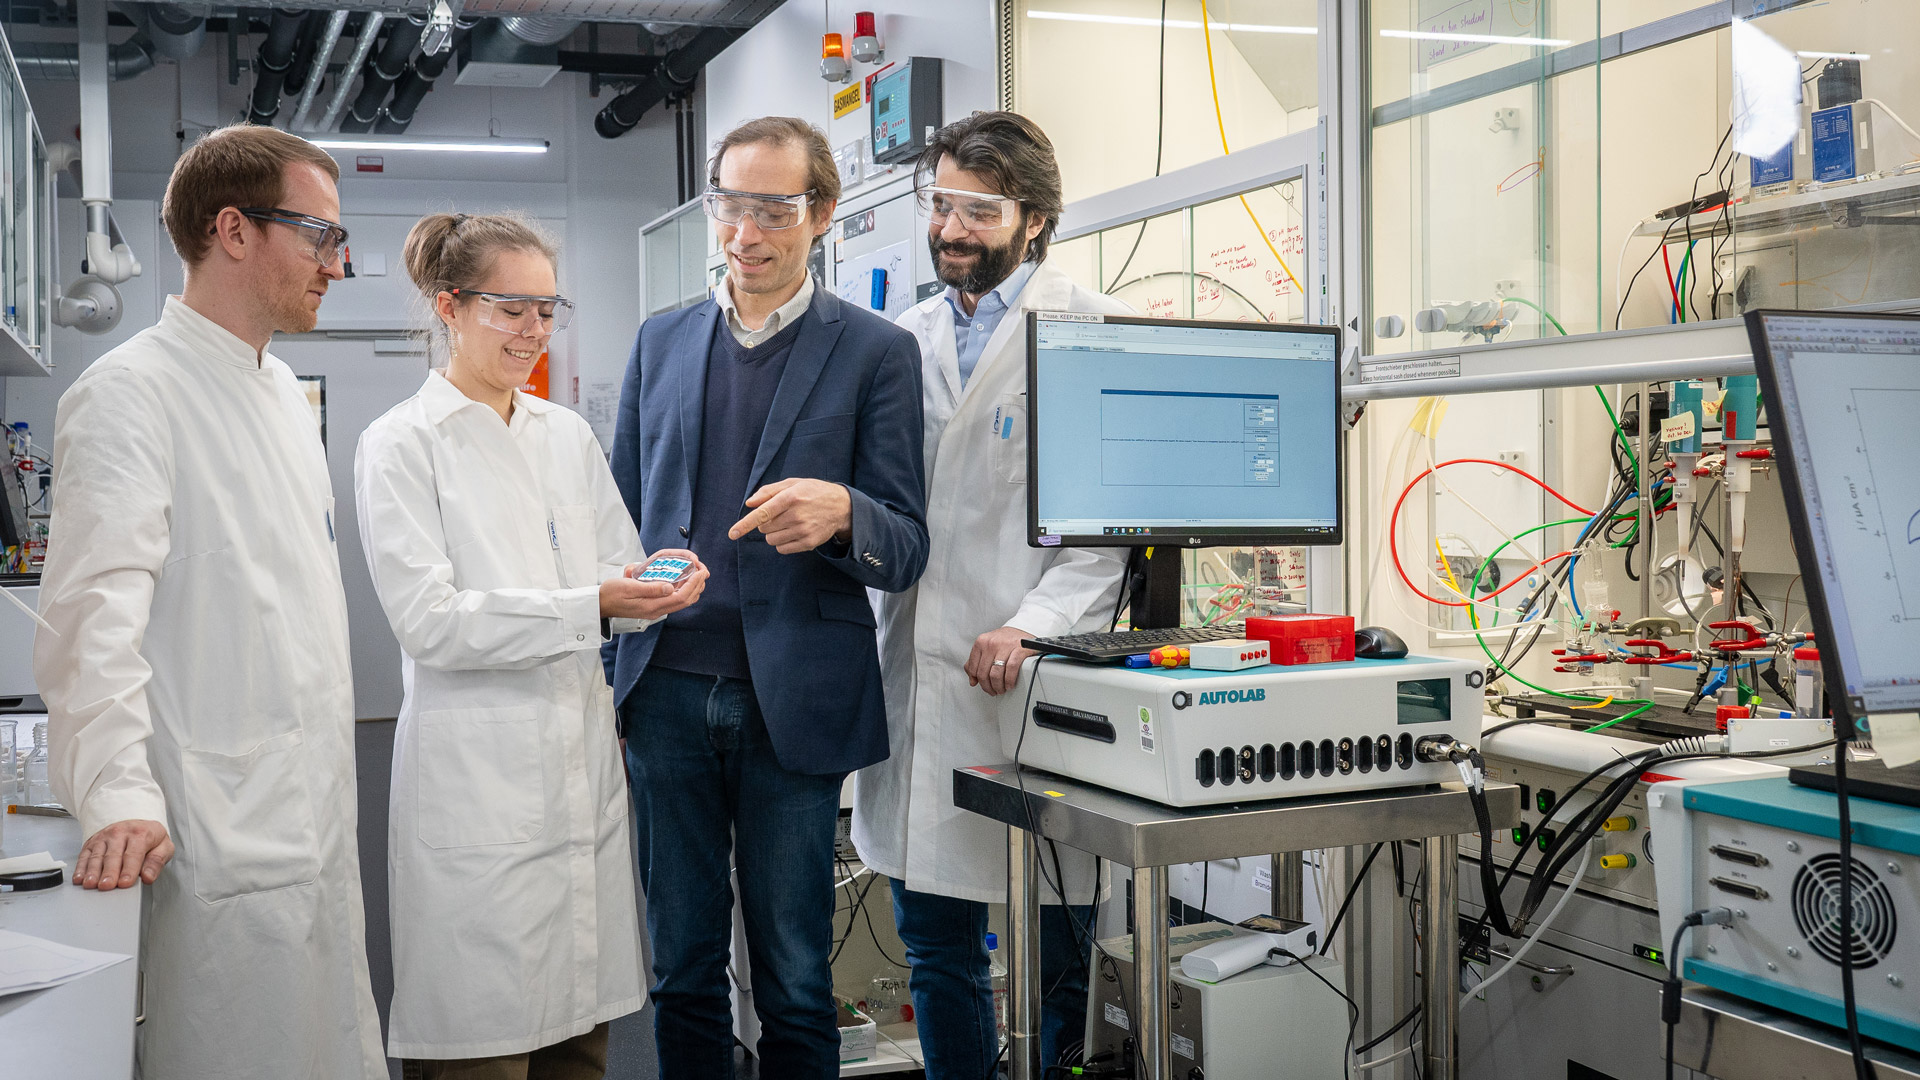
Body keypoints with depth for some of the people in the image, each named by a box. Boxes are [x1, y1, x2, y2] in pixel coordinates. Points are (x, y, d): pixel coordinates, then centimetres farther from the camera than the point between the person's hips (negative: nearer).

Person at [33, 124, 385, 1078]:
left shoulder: (283, 391, 17)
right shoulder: (129, 392, -11)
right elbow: (95, 611, -20)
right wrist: (118, 796, -29)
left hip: (314, 811, 8)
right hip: (222, 830, -8)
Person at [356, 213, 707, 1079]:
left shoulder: (568, 435, 15)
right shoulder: (401, 446, -2)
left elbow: (616, 571, 16)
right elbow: (429, 621, -12)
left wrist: (659, 587, -9)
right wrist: (593, 608, -21)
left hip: (582, 764, 5)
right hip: (477, 775, -5)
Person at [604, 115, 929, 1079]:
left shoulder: (875, 351, -1)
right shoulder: (662, 341, 11)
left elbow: (906, 549, -4)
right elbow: (622, 520, 15)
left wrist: (840, 513, -27)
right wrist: (604, 678, 9)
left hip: (792, 701, -3)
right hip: (668, 692, 3)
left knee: (794, 984, 7)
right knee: (682, 971, 13)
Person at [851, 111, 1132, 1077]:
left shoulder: (1094, 330, -2)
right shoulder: (904, 338, 15)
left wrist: (1031, 625, -20)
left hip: (1032, 676, -5)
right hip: (917, 673, 5)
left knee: (1053, 954, 5)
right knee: (937, 951, 12)